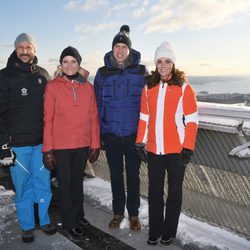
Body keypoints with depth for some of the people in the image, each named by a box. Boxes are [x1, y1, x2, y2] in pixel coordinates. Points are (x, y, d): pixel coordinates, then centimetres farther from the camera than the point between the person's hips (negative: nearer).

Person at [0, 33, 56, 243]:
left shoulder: (43, 74, 9)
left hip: (41, 141, 3)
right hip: (17, 143, -2)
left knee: (43, 183, 10)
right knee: (23, 186, 7)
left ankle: (45, 220, 28)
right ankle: (27, 226, 24)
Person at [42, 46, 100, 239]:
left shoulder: (88, 86, 2)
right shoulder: (53, 86, -6)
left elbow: (93, 117, 4)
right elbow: (48, 119, -6)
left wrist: (95, 144, 3)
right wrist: (48, 149, -7)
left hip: (83, 144, 3)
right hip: (61, 145, -2)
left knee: (78, 180, 19)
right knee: (65, 183, 11)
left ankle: (79, 214, 38)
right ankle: (70, 222, 28)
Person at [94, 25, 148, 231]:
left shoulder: (141, 72, -2)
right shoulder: (103, 73, 2)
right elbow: (98, 104, 4)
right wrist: (98, 133, 1)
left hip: (134, 134, -1)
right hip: (111, 134, 2)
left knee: (133, 175, 10)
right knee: (116, 175, 13)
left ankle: (133, 213, 27)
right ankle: (118, 212, 30)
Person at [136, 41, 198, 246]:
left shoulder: (184, 87, -5)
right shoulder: (149, 87, 6)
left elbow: (192, 120, -6)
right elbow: (144, 117, 9)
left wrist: (187, 149, -11)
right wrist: (140, 142, 5)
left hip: (176, 150, -3)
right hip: (154, 150, 3)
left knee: (174, 190, 12)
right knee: (154, 190, 12)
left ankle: (169, 230, 29)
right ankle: (154, 229, 29)